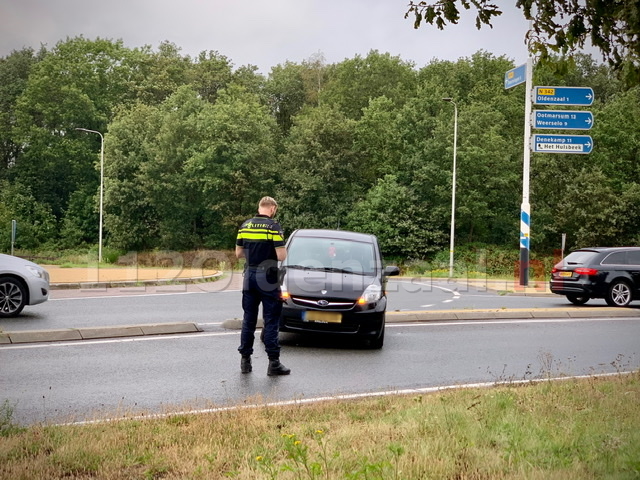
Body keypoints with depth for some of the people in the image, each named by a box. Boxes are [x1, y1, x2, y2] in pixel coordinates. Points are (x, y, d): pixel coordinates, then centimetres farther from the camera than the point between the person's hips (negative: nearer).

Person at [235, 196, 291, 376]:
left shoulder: (245, 226, 5)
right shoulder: (273, 226, -12)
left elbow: (239, 253, 9)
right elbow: (281, 256, -16)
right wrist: (283, 251, 5)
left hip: (249, 276, 5)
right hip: (267, 279, -5)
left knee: (248, 319, 12)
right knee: (271, 321, 0)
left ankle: (245, 360, 17)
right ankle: (273, 362, 1)